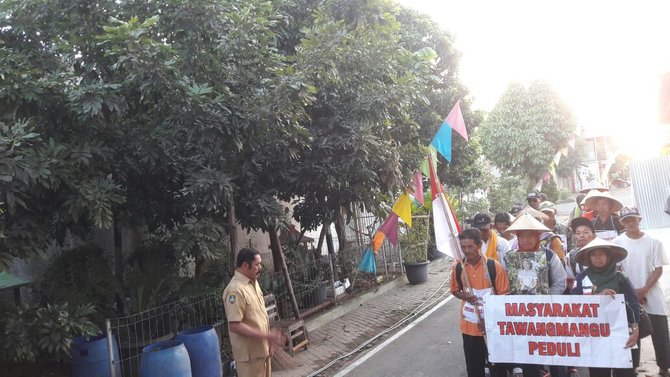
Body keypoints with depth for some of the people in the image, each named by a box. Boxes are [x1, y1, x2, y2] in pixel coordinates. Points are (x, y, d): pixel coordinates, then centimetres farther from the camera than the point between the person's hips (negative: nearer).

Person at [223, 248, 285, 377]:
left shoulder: (253, 282, 6)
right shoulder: (235, 289, -24)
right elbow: (235, 326, -27)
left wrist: (269, 337, 14)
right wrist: (267, 336, -27)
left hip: (262, 348, 9)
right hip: (249, 352, -9)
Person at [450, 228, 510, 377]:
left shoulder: (494, 266, -13)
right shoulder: (458, 267, -3)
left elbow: (504, 296, -7)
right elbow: (455, 290, 12)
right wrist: (465, 296, -11)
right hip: (469, 327, 3)